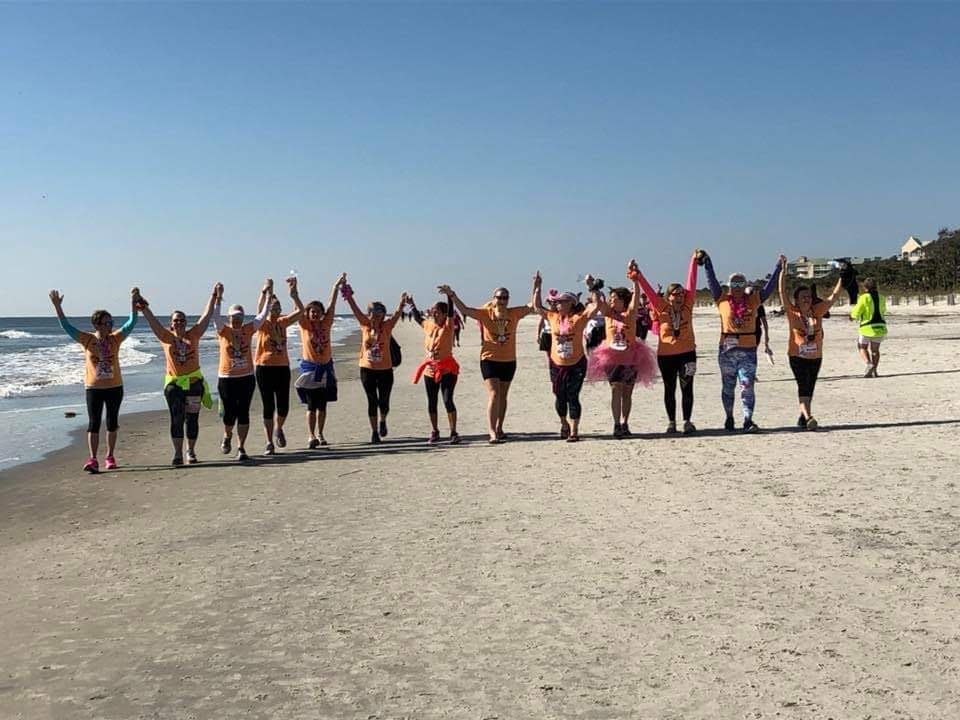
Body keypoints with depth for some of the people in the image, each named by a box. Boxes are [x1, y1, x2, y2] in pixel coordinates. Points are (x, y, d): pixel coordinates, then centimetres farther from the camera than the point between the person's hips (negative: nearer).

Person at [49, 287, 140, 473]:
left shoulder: (115, 339, -1)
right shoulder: (87, 339, -4)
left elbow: (131, 324, -5)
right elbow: (67, 327, -9)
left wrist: (133, 303, -15)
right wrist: (57, 307, -19)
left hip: (115, 387, 2)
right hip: (93, 388, -2)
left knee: (112, 423, 10)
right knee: (93, 423, -6)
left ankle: (110, 457, 21)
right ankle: (92, 459, -10)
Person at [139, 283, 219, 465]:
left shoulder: (193, 335, 4)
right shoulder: (166, 337, 3)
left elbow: (206, 316, 3)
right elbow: (153, 322, -3)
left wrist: (214, 296, 2)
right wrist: (144, 308, -14)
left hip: (194, 382, 1)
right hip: (174, 383, -1)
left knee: (192, 419, 6)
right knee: (176, 419, -3)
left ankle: (191, 452, 17)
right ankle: (177, 453, 1)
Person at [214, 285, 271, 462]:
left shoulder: (248, 330, 5)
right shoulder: (223, 331, -2)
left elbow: (262, 316, 1)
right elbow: (216, 317, -18)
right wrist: (218, 299, -28)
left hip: (247, 377, 2)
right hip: (226, 378, -2)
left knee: (243, 413, -1)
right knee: (229, 413, 2)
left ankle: (241, 448, 4)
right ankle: (227, 436, 34)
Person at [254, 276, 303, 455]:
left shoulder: (282, 323, 7)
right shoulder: (263, 324, -4)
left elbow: (300, 310, -2)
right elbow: (259, 311, -25)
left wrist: (293, 291, -13)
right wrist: (265, 292, -37)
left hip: (283, 368, 3)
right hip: (265, 368, -3)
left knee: (283, 406, 1)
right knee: (268, 406, 0)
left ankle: (279, 429, 31)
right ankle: (269, 442, 10)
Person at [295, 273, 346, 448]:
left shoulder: (326, 324, 2)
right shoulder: (305, 325, -4)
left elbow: (331, 305, -1)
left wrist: (336, 286, -6)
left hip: (325, 367, 3)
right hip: (310, 367, -3)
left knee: (322, 404, 10)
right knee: (311, 405, -7)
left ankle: (320, 434, 20)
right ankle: (311, 436, -9)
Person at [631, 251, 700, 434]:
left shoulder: (687, 306, 0)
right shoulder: (662, 307, -2)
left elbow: (691, 282, -2)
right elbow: (648, 290, -7)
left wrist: (694, 261, -4)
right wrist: (638, 275, -15)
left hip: (687, 352, 0)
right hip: (665, 354, 0)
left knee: (687, 388, 1)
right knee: (669, 389, 8)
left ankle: (687, 421, 8)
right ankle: (671, 422, 16)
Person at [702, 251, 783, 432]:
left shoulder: (753, 300, 7)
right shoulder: (722, 300, 4)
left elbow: (770, 286, 7)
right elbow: (712, 280, 1)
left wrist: (778, 267, 4)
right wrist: (707, 261, -3)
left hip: (748, 350, 0)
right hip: (727, 350, 0)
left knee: (747, 386, -7)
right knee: (728, 387, 10)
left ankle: (748, 420, -10)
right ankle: (729, 417, 24)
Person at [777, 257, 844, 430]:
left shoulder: (817, 311, 4)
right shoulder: (792, 312, -5)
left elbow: (833, 295, 6)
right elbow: (782, 292, -13)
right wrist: (783, 271, -19)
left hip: (816, 357, 4)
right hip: (797, 356, -4)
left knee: (809, 388, 12)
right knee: (803, 386, -17)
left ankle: (803, 417, 25)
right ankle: (808, 417, -27)